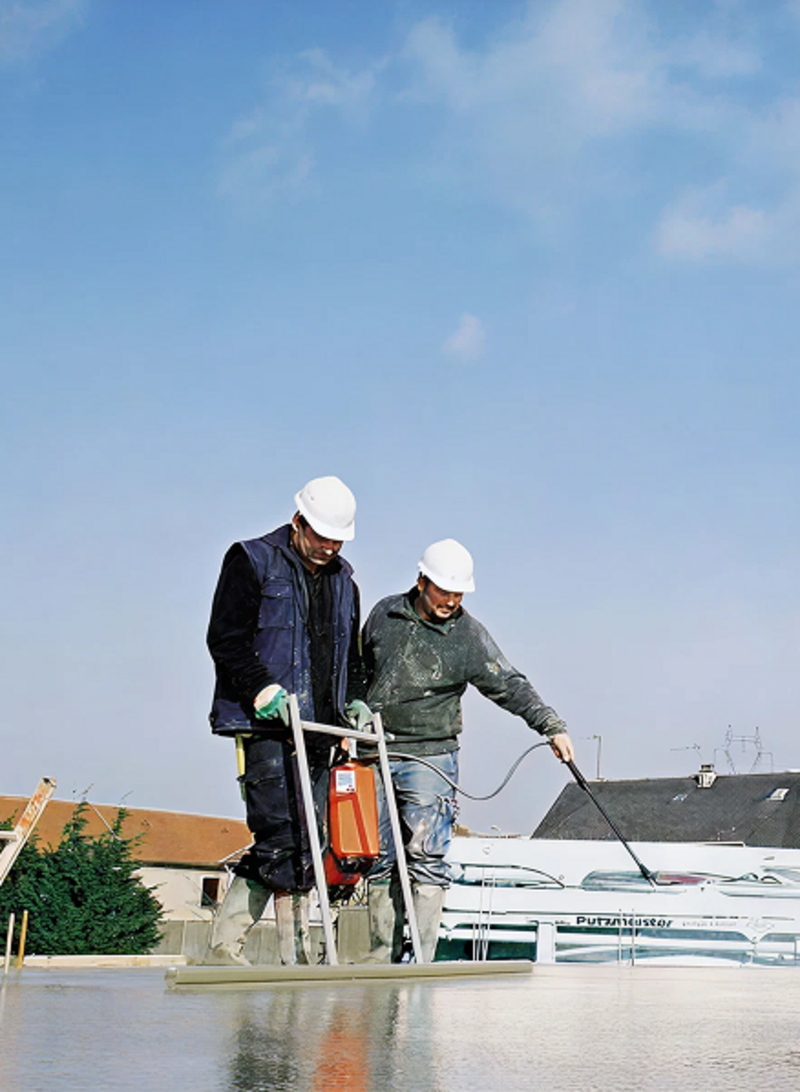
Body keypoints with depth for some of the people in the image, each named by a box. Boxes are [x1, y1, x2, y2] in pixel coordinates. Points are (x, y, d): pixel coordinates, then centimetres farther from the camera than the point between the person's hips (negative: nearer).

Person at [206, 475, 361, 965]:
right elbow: (225, 639, -6)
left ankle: (225, 945, 10)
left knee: (302, 843, 3)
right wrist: (262, 686, -18)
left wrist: (354, 703, 13)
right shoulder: (252, 561, 1)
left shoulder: (343, 578, 20)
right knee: (282, 838, -13)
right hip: (266, 724, -7)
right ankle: (298, 956, -8)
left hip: (318, 727, 7)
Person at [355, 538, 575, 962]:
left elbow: (510, 687, -4)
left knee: (426, 859, -10)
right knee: (378, 859, 6)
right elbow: (360, 672, 19)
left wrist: (552, 726, -14)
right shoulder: (384, 615, 6)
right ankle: (381, 956, 16)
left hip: (430, 757, -3)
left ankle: (421, 959, -7)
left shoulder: (469, 636, -2)